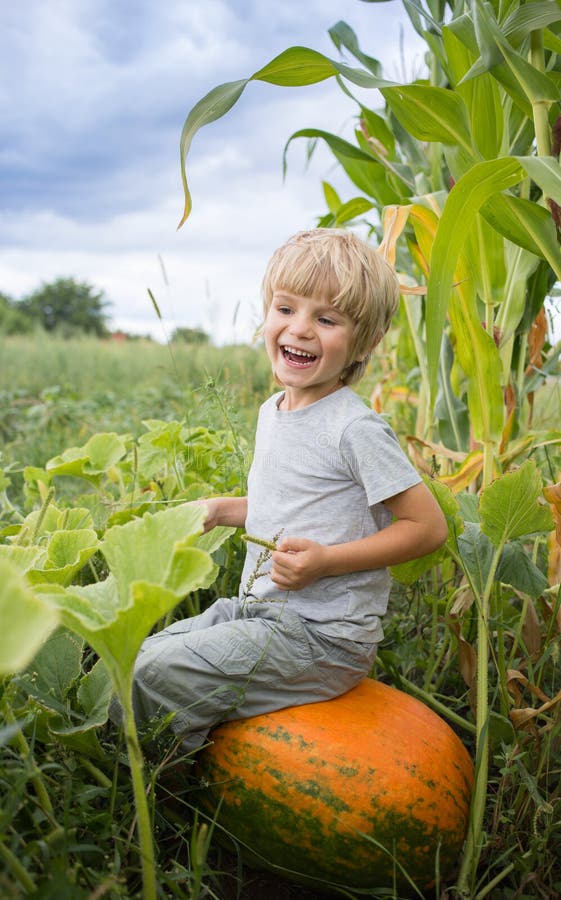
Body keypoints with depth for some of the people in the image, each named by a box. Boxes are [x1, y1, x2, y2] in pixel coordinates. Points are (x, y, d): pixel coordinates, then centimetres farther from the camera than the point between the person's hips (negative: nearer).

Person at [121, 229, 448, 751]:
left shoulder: (355, 427, -17)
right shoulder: (271, 413, 8)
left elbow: (428, 526, -16)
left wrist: (326, 561, -23)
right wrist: (222, 510, 7)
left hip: (322, 637, -8)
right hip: (258, 610, 9)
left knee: (157, 675, -15)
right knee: (140, 654, 9)